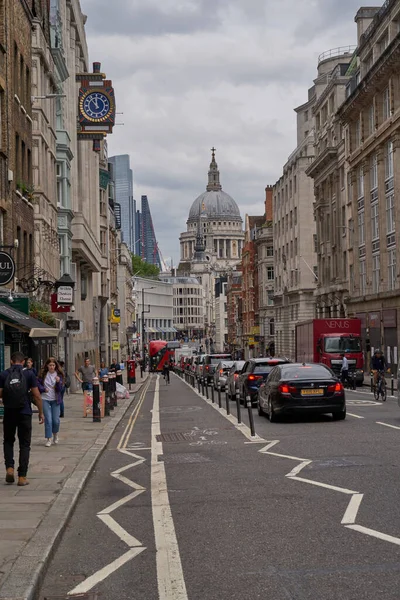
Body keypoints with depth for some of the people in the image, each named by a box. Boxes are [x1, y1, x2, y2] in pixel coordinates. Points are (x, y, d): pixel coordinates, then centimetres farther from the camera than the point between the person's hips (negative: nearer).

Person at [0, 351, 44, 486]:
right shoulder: (29, 374, -3)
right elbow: (36, 396, -5)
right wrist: (41, 412, 4)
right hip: (25, 413, -1)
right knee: (24, 445, 7)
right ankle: (22, 476, 4)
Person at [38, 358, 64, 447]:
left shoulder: (59, 375, -1)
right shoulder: (43, 374, -1)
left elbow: (61, 389, -6)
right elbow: (38, 383, 7)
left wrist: (59, 382, -24)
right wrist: (43, 389, -9)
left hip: (55, 400, 1)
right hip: (45, 399, -1)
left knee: (56, 420, 2)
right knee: (48, 419, -7)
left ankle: (55, 434, 30)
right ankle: (48, 439, 2)